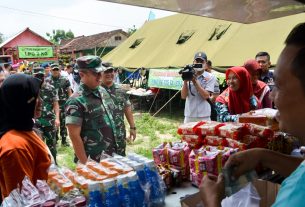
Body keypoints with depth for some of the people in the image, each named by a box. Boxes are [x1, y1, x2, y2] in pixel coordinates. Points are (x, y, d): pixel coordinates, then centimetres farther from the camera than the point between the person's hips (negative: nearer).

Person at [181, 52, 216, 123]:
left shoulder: (210, 77, -1)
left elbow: (206, 96, -11)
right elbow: (183, 96, 0)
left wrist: (195, 81, -15)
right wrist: (185, 81, -12)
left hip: (204, 116, -2)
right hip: (189, 115, 3)